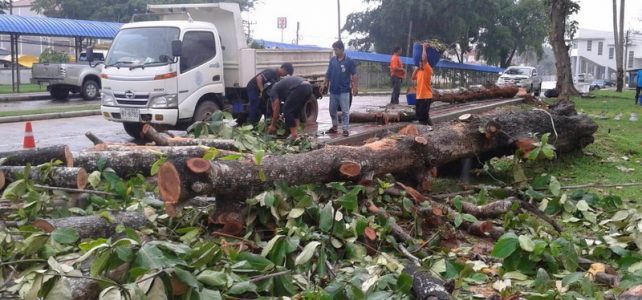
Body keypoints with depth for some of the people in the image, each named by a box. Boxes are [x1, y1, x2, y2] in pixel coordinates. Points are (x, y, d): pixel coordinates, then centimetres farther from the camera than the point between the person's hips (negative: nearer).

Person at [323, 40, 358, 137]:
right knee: (332, 110, 13)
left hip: (344, 91, -5)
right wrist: (325, 84, 8)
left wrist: (355, 87, -12)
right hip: (333, 90, 5)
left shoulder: (349, 61, -7)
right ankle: (334, 127, 26)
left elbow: (354, 75, -6)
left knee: (345, 111, -2)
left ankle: (345, 129, 3)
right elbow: (328, 73, 11)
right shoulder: (332, 60, 4)